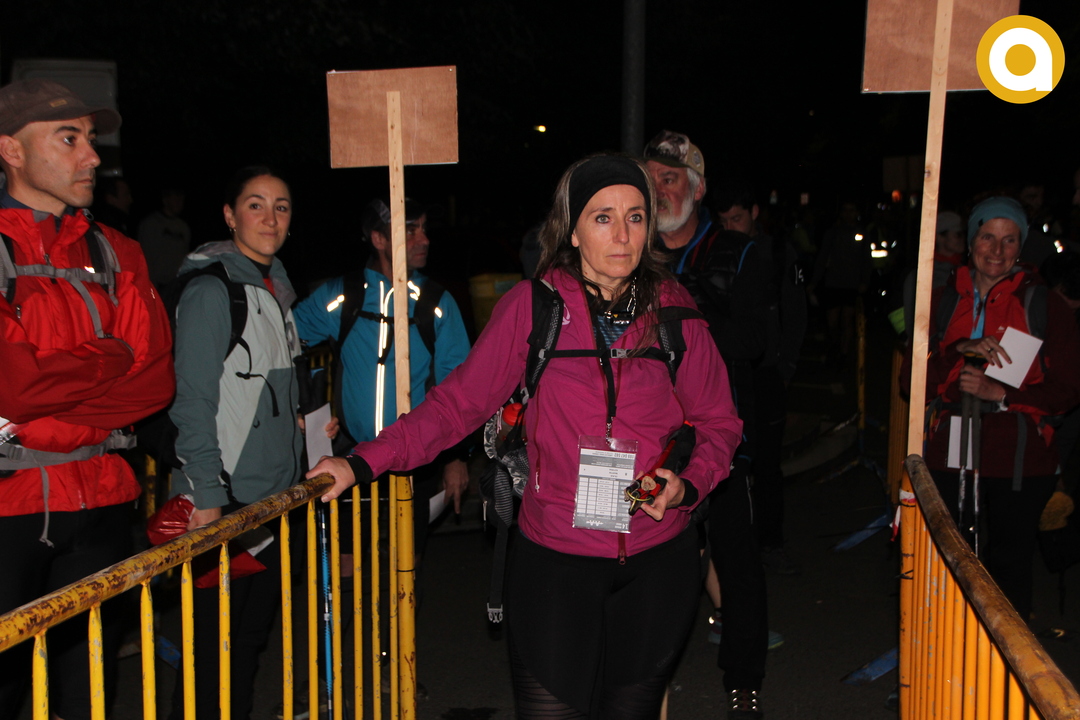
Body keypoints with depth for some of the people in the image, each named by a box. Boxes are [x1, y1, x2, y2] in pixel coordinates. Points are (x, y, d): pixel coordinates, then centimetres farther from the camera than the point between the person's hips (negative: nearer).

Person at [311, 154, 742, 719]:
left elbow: (718, 422, 10)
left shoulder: (673, 310, 0)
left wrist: (688, 484, -10)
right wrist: (364, 462, -13)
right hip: (555, 563, -2)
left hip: (657, 564, 2)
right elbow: (460, 401, -4)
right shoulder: (533, 305, -5)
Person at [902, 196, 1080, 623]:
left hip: (1018, 459, -2)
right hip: (949, 452, 2)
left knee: (1009, 564, 8)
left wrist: (1000, 392, -15)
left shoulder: (1043, 304, 1)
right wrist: (961, 352, -15)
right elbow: (913, 378, 2)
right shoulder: (944, 302, 8)